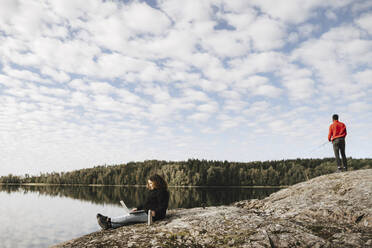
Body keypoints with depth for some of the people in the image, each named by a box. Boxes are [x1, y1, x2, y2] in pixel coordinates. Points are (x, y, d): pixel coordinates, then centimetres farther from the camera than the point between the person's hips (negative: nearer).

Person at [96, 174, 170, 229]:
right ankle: (110, 225, -18)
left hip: (153, 215, -9)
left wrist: (155, 212, -33)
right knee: (129, 217, -7)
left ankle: (108, 220, -18)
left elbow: (163, 207, -19)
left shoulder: (162, 192, -13)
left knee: (129, 217, -17)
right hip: (147, 213, 9)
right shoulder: (151, 191, 17)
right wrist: (137, 208, 14)